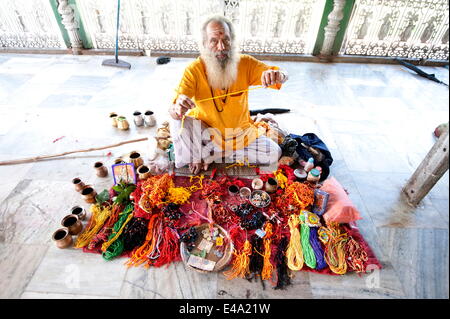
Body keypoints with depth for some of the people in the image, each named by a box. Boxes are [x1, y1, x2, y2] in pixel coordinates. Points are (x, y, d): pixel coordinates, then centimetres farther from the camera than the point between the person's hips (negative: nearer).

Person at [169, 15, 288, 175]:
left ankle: (210, 154, 0)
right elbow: (173, 111, -27)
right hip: (206, 130, -3)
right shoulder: (194, 70, -20)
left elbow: (283, 76, -17)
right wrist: (177, 108, -53)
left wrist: (276, 75, -43)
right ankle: (195, 157, 0)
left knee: (274, 154, -8)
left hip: (241, 131, 4)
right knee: (178, 121, -30)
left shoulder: (245, 63, -14)